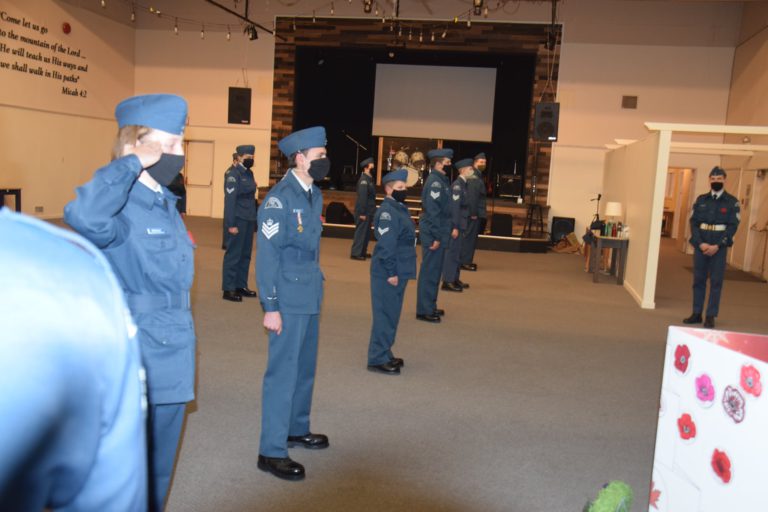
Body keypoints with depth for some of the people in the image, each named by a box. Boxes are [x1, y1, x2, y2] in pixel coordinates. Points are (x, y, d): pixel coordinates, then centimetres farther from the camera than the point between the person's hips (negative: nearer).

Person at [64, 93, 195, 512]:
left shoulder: (166, 204, 9)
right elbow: (84, 216, -45)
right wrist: (130, 164, -32)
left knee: (157, 476, 23)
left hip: (171, 363, 8)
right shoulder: (121, 205, -18)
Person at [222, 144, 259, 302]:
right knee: (233, 254, -2)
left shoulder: (249, 173, 13)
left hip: (249, 219, 8)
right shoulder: (233, 173, -11)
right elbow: (229, 199, -15)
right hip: (237, 220, -8)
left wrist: (253, 217, 8)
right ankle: (228, 289, 5)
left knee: (245, 254, 11)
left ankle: (241, 286, 21)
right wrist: (231, 224, -18)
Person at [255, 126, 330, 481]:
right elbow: (266, 254, -17)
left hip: (311, 296, 9)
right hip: (289, 300, -9)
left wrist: (317, 284, 15)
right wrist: (270, 307, -18)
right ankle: (272, 451, 10)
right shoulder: (279, 198, -16)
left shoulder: (314, 194, 9)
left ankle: (297, 429, 37)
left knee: (305, 367, 19)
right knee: (283, 371, -1)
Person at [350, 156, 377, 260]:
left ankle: (362, 252, 24)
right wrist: (362, 213, -23)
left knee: (366, 232, 15)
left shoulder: (369, 179, 13)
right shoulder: (364, 180, -16)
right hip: (363, 212, -9)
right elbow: (362, 197, -21)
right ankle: (356, 253, -3)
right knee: (361, 232, -6)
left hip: (368, 211, 9)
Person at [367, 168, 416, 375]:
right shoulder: (387, 211, -17)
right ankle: (377, 359, 6)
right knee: (385, 315, -3)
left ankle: (385, 354, 28)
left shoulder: (399, 208, 13)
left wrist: (397, 272, 17)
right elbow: (385, 245, -21)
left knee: (391, 314, 16)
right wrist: (391, 272, -21)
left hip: (398, 271, 10)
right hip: (388, 273, -10)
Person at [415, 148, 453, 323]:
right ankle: (424, 311, 4)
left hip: (438, 232, 10)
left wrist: (440, 235, 15)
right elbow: (432, 211, -21)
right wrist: (436, 236, -22)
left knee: (434, 270, 17)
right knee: (430, 271, -3)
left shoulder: (441, 180, 13)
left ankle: (429, 306, 28)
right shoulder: (435, 182, -17)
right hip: (433, 233, -10)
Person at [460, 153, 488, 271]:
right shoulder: (473, 178, -15)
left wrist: (481, 212, 16)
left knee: (471, 237, 14)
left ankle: (466, 260, 21)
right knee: (469, 237, -7)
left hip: (476, 213, 10)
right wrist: (473, 213, -23)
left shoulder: (478, 176, 17)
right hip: (473, 213, -10)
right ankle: (465, 262, -3)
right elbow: (471, 197, -22)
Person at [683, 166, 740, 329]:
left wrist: (717, 246, -14)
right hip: (700, 245, 2)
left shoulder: (732, 202, 1)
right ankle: (697, 314, 14)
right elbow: (693, 223, 3)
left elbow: (733, 226, -5)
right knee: (698, 280, 6)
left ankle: (711, 316, 5)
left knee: (716, 282, 0)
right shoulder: (701, 200, 7)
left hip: (719, 246, -2)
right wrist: (700, 243, -10)